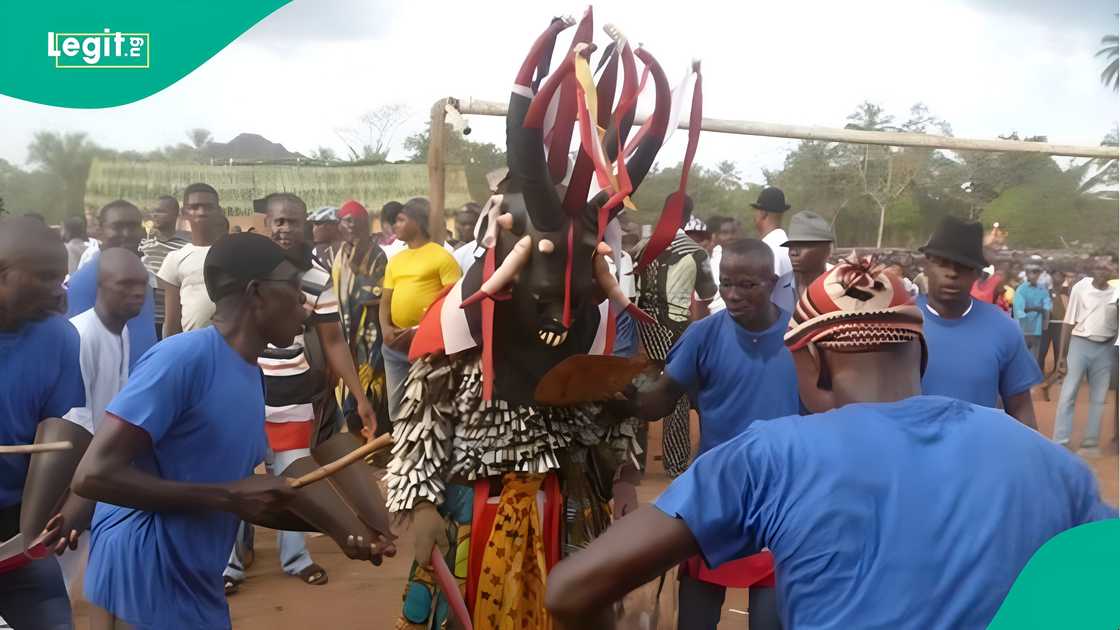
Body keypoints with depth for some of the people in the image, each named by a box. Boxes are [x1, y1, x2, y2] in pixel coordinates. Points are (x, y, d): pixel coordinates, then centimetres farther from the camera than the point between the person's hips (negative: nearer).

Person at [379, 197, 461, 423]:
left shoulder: (442, 256, -5)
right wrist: (386, 329, -4)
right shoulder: (394, 260, 17)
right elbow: (385, 301, 16)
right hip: (395, 345, 7)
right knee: (396, 406, 13)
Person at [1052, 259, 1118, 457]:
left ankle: (1091, 443, 17)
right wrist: (1063, 354, 0)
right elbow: (1069, 323, 0)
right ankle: (1060, 444, 1)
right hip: (1080, 345, -1)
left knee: (1099, 398, 8)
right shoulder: (1080, 288, -4)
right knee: (1068, 395, -2)